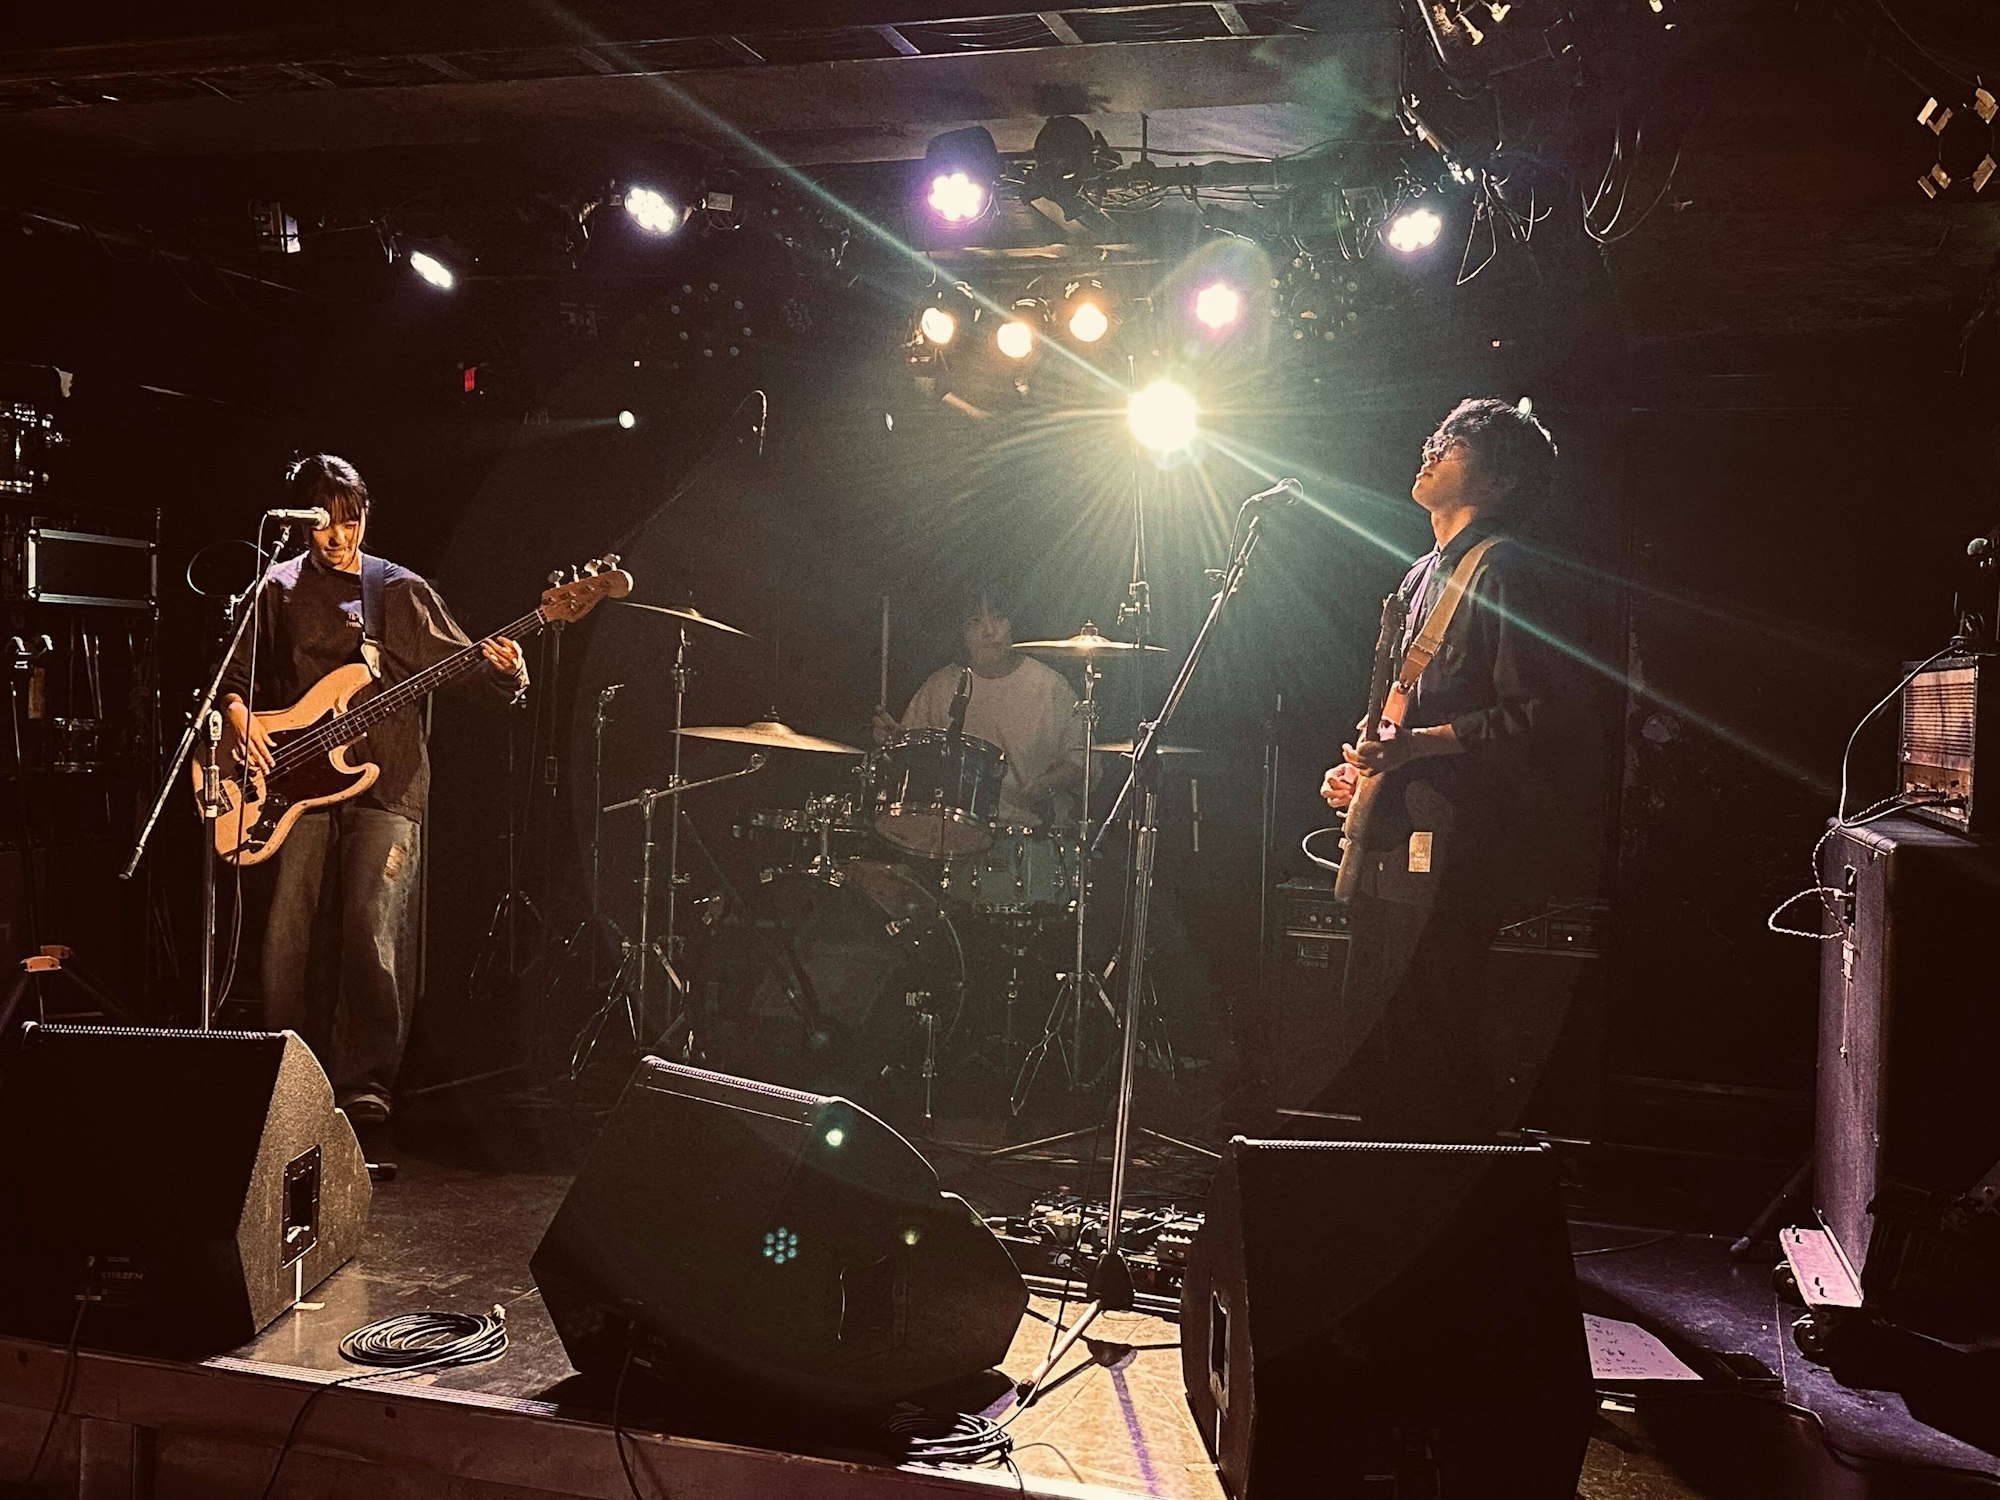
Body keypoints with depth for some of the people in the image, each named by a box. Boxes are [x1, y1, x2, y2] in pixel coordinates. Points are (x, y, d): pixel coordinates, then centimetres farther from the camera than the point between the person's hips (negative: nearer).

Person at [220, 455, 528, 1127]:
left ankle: (363, 1084, -3)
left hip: (386, 780, -2)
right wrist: (238, 715, -6)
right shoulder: (278, 591, 11)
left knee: (373, 933, -12)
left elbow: (464, 666, 5)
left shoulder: (401, 591, 7)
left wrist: (504, 673, -16)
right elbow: (235, 676, 15)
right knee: (287, 934, -1)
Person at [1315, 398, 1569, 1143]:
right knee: (1376, 1049, 14)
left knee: (1425, 1061, -11)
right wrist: (1363, 764, 16)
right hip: (1390, 847, 10)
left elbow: (1533, 713, -17)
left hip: (1447, 852, -10)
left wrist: (1420, 742, -24)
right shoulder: (1425, 575, 22)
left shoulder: (1500, 568, -8)